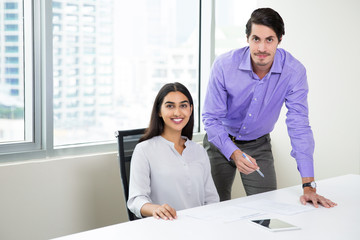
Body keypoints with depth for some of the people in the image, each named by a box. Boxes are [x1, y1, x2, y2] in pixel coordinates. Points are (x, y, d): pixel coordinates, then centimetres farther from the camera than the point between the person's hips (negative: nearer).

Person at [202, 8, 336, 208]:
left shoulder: (294, 71, -22)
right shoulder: (224, 65, -24)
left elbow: (299, 127, -21)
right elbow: (211, 118, -18)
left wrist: (309, 187, -25)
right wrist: (234, 153, -36)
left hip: (259, 145, 1)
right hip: (221, 141, -1)